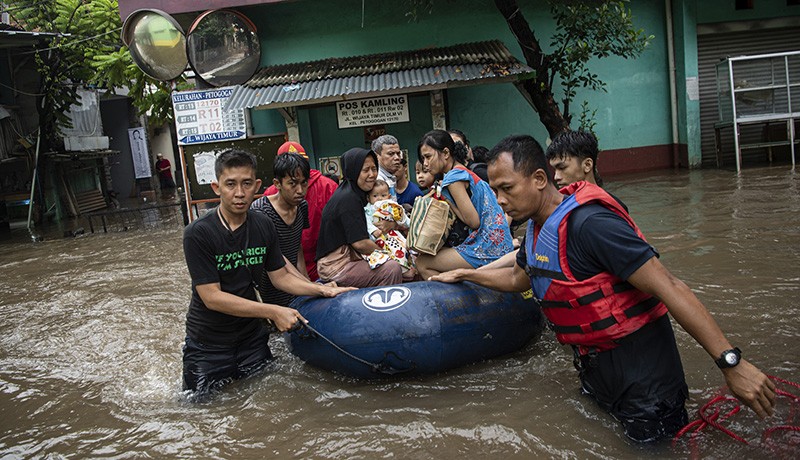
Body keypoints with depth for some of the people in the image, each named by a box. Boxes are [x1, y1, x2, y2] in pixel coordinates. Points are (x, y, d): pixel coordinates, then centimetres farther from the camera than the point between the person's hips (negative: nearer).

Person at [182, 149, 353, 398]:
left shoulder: (264, 226, -4)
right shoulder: (198, 234, -20)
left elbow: (280, 277, 4)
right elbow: (212, 297, -23)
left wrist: (322, 290, -10)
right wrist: (273, 312, -27)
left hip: (251, 337, 4)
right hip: (209, 345, -4)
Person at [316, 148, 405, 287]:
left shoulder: (356, 193, 10)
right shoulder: (348, 199, -19)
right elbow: (360, 243, -23)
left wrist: (391, 224, -6)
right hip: (335, 267, -10)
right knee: (392, 269, -21)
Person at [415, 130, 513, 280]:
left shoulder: (454, 177, -13)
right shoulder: (467, 172, 15)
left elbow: (473, 221, -17)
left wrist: (448, 202, -5)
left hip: (486, 250, -10)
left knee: (422, 263, -4)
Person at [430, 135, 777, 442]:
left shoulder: (588, 223, -27)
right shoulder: (538, 228, 3)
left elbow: (668, 288, -28)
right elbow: (518, 278, 24)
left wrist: (731, 362, -29)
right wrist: (464, 275, 22)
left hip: (641, 374, -9)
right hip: (596, 368, 9)